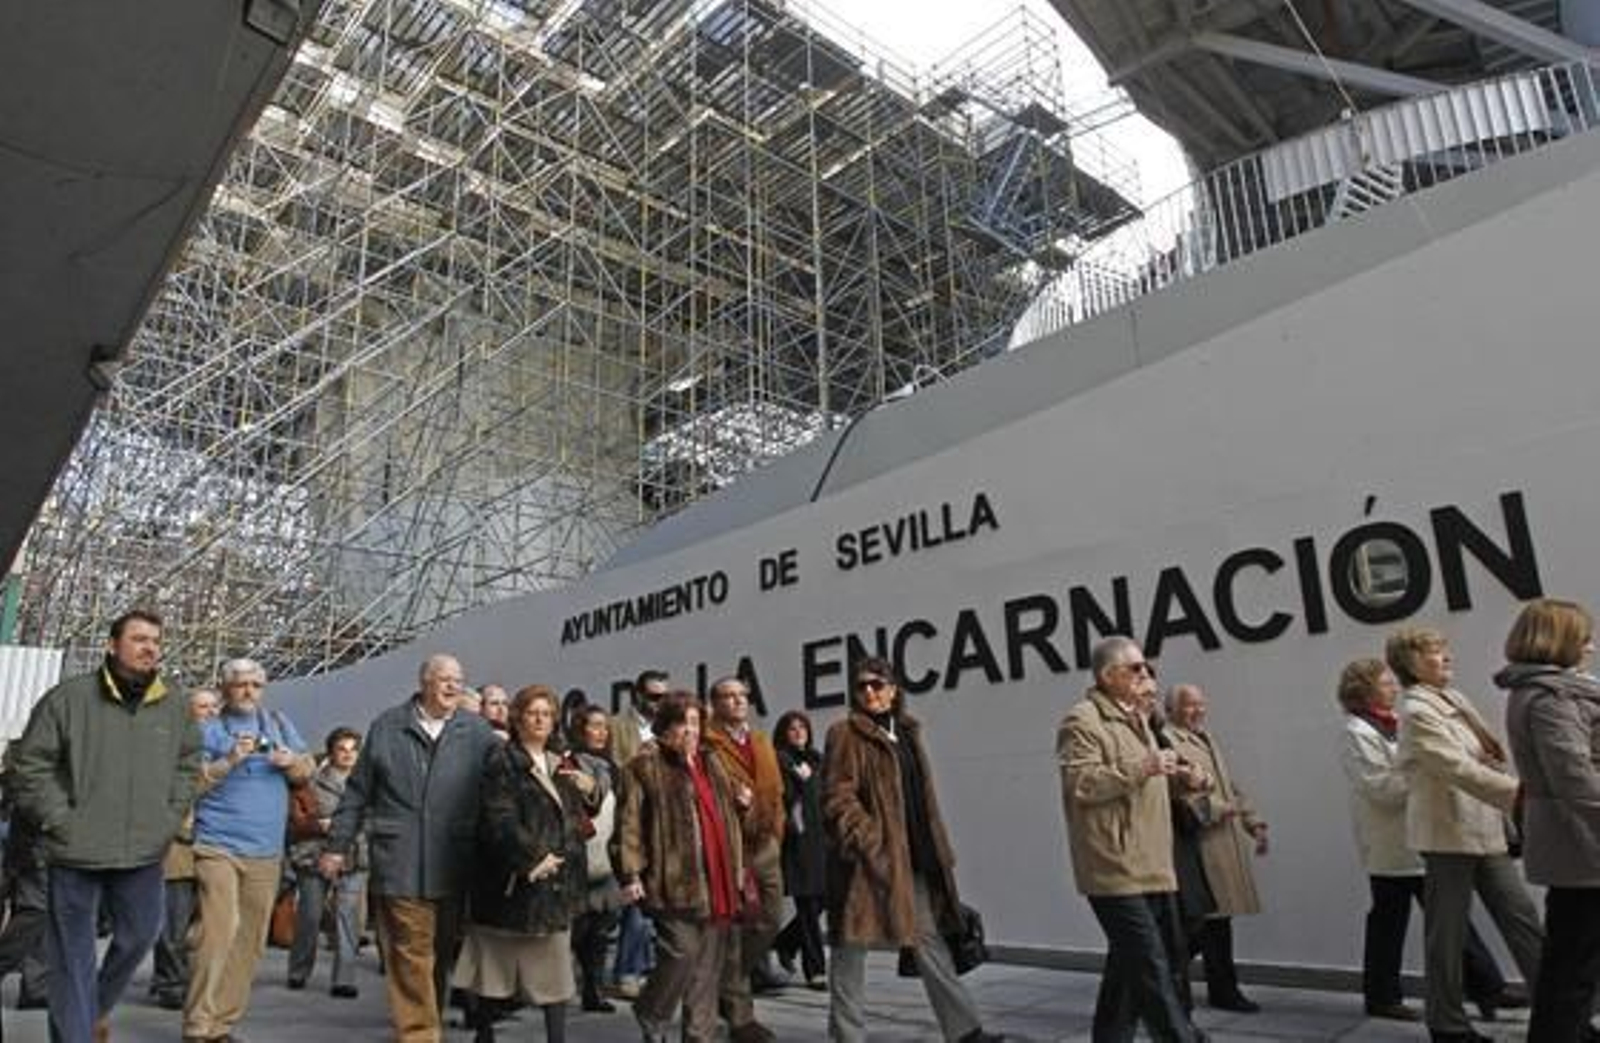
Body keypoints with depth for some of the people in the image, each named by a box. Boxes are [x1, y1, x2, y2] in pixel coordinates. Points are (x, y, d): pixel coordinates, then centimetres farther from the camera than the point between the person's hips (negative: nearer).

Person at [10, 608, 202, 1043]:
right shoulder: (68, 697, -7)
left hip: (145, 853, 4)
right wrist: (61, 820, -8)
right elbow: (32, 763, -3)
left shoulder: (176, 706, 5)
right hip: (77, 851, -4)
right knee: (74, 955, 5)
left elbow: (188, 764, 16)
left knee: (139, 936, 15)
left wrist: (171, 817, 6)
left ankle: (99, 1006, 42)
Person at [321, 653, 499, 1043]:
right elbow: (357, 792, 9)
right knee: (410, 954, -2)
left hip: (453, 865, 2)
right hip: (399, 863, -2)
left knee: (442, 952, 12)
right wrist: (338, 845, 9)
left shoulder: (477, 733, 6)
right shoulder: (387, 727, 5)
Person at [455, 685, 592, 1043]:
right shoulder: (502, 760, -5)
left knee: (554, 972, 6)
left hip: (555, 883, 6)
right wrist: (531, 857, -20)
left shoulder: (563, 767, 16)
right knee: (492, 970, 7)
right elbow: (498, 819, -16)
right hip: (511, 882, -5)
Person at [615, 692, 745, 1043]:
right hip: (675, 879, -6)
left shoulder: (711, 763, 17)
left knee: (708, 965, 9)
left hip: (716, 881, 6)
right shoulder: (645, 766, -4)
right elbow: (629, 822, -10)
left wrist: (737, 869, 20)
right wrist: (631, 873, -17)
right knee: (682, 952, -10)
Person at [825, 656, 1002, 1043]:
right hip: (867, 859, -7)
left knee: (930, 942, 12)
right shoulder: (845, 734, -8)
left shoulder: (907, 732, 15)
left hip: (913, 858, 7)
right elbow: (837, 799, -15)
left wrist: (938, 851, 17)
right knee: (852, 948, 4)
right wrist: (871, 845, -23)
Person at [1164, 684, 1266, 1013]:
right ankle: (1224, 990, 14)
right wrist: (1216, 809, -23)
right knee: (1215, 918, -1)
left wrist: (1253, 823, 17)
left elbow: (1231, 786, 23)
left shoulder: (1207, 737, 19)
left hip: (1225, 842, 9)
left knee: (1212, 919, 12)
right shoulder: (1168, 741, -11)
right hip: (1201, 843, -9)